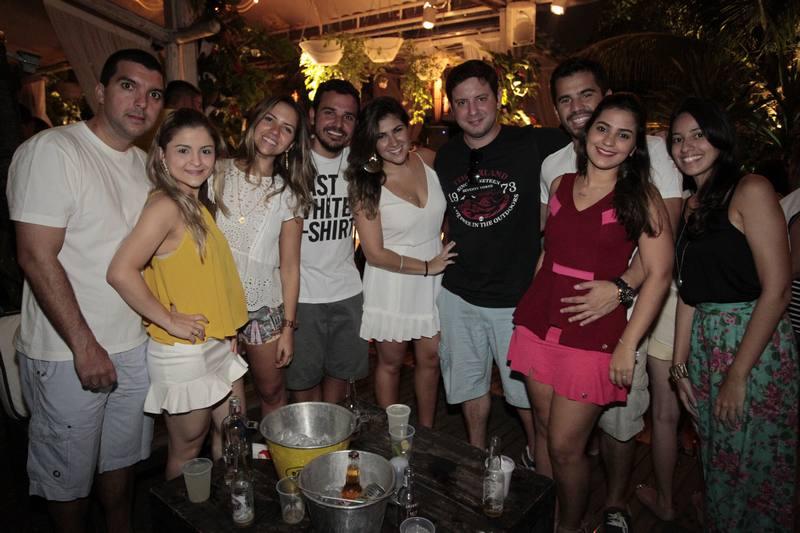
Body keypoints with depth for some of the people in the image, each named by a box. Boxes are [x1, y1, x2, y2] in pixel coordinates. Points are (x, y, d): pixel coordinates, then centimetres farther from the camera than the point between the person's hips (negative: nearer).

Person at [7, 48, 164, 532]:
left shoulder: (145, 164, 7)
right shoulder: (52, 151, -14)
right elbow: (37, 257, -19)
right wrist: (86, 347, -18)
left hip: (135, 345, 7)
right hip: (68, 355, -6)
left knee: (123, 457, 22)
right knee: (69, 475, 13)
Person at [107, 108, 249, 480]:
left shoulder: (196, 205, 8)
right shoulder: (165, 206, -18)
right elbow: (120, 272, -28)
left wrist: (226, 329, 8)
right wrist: (169, 320, -20)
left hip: (217, 345, 9)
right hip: (183, 352, -8)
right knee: (187, 450, 11)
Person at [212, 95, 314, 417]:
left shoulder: (288, 194, 0)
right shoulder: (217, 173, -2)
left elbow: (289, 267, 1)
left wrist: (288, 327, -1)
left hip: (264, 308, 1)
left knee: (272, 391, 12)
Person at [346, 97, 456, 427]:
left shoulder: (429, 160, -5)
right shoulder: (366, 185, -15)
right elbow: (375, 254, -15)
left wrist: (449, 251, 2)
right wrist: (426, 267, -15)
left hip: (434, 279, 4)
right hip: (391, 283, -3)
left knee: (430, 360, 15)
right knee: (391, 363, 14)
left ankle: (426, 433, 37)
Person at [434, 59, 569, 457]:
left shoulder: (533, 145, -9)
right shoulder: (445, 157, 4)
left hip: (518, 294, -3)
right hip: (458, 294, 4)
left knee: (526, 389, 11)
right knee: (469, 383, 18)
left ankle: (536, 459, 39)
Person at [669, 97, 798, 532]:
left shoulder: (750, 190, -10)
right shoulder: (691, 205, 11)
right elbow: (689, 291, 11)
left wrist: (738, 374, -17)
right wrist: (679, 364, 8)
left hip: (757, 347, -6)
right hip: (704, 347, 6)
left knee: (757, 466, 7)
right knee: (717, 461, 19)